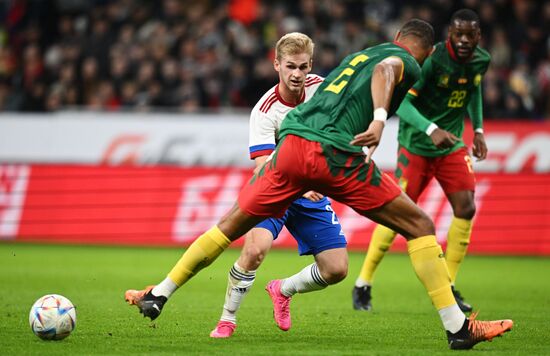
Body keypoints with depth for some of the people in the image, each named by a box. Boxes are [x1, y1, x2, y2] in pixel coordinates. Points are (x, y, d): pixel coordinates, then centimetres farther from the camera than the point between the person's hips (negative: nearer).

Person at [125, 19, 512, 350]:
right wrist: (380, 118, -30)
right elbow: (385, 69, -14)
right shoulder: (408, 64, 10)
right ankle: (458, 327, -3)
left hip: (291, 142, 6)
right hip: (335, 153, -6)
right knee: (419, 226, 4)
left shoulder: (356, 55, 32)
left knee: (231, 225, 22)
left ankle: (158, 296, 23)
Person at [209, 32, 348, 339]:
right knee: (255, 248, -31)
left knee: (337, 270, -3)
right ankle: (227, 319, -10)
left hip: (312, 191, 4)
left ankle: (283, 290, 28)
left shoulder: (320, 87, -9)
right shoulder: (265, 110, -22)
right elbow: (264, 168, -29)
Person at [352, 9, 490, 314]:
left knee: (466, 208, -9)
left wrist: (478, 129, 13)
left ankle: (447, 287, 3)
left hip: (452, 145, 5)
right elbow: (402, 101, -27)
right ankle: (363, 286, 7)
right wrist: (431, 130, -40)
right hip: (416, 146, -5)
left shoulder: (481, 61, -2)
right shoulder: (431, 59, -22)